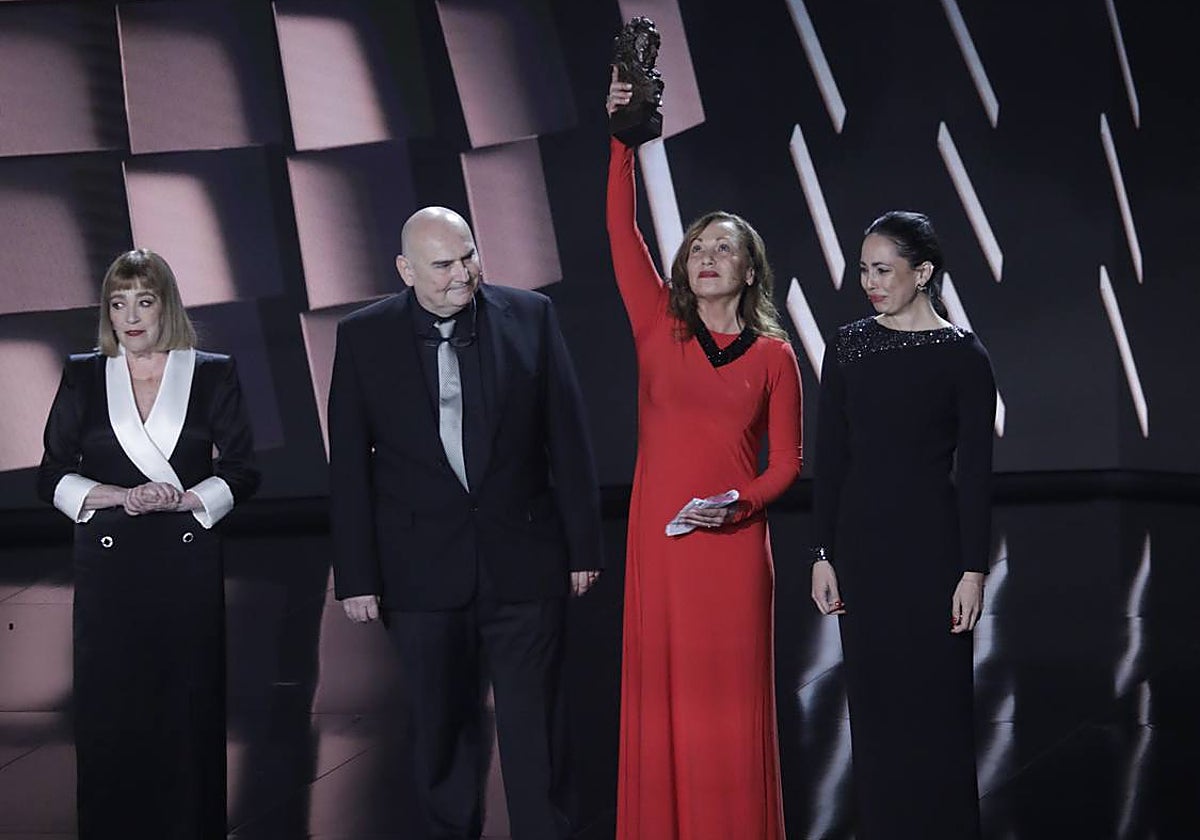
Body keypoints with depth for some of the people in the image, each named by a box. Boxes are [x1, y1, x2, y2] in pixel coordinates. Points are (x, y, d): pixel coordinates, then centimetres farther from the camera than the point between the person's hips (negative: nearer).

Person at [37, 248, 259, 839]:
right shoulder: (83, 378, 8)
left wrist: (184, 499, -12)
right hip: (107, 565, 1)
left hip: (188, 562, -1)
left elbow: (242, 471, 4)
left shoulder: (212, 375, 6)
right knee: (108, 714, 0)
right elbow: (52, 477, 6)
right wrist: (120, 496, -10)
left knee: (189, 707, -1)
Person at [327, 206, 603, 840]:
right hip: (424, 568, 1)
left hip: (523, 562, 0)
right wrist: (357, 576, -3)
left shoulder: (530, 317, -1)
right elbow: (349, 470, 0)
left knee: (532, 724, 2)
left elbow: (567, 438, 2)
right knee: (441, 725, 12)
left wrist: (582, 545, 1)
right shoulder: (364, 337, -2)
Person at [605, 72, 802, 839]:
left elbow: (786, 461, 6)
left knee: (732, 703, 1)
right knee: (661, 698, 4)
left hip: (734, 543, -1)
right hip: (658, 538, 1)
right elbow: (623, 234, -3)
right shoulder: (661, 329, 5)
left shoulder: (773, 357, 3)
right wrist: (624, 139, -10)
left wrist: (741, 501, -13)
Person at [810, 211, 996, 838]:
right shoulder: (848, 345, 5)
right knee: (874, 701, 9)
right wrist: (823, 555, 2)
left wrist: (973, 570, -9)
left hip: (931, 542, -3)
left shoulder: (963, 356, -5)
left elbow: (975, 472, -6)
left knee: (935, 702, 1)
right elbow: (830, 457, 5)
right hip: (861, 538, 3)